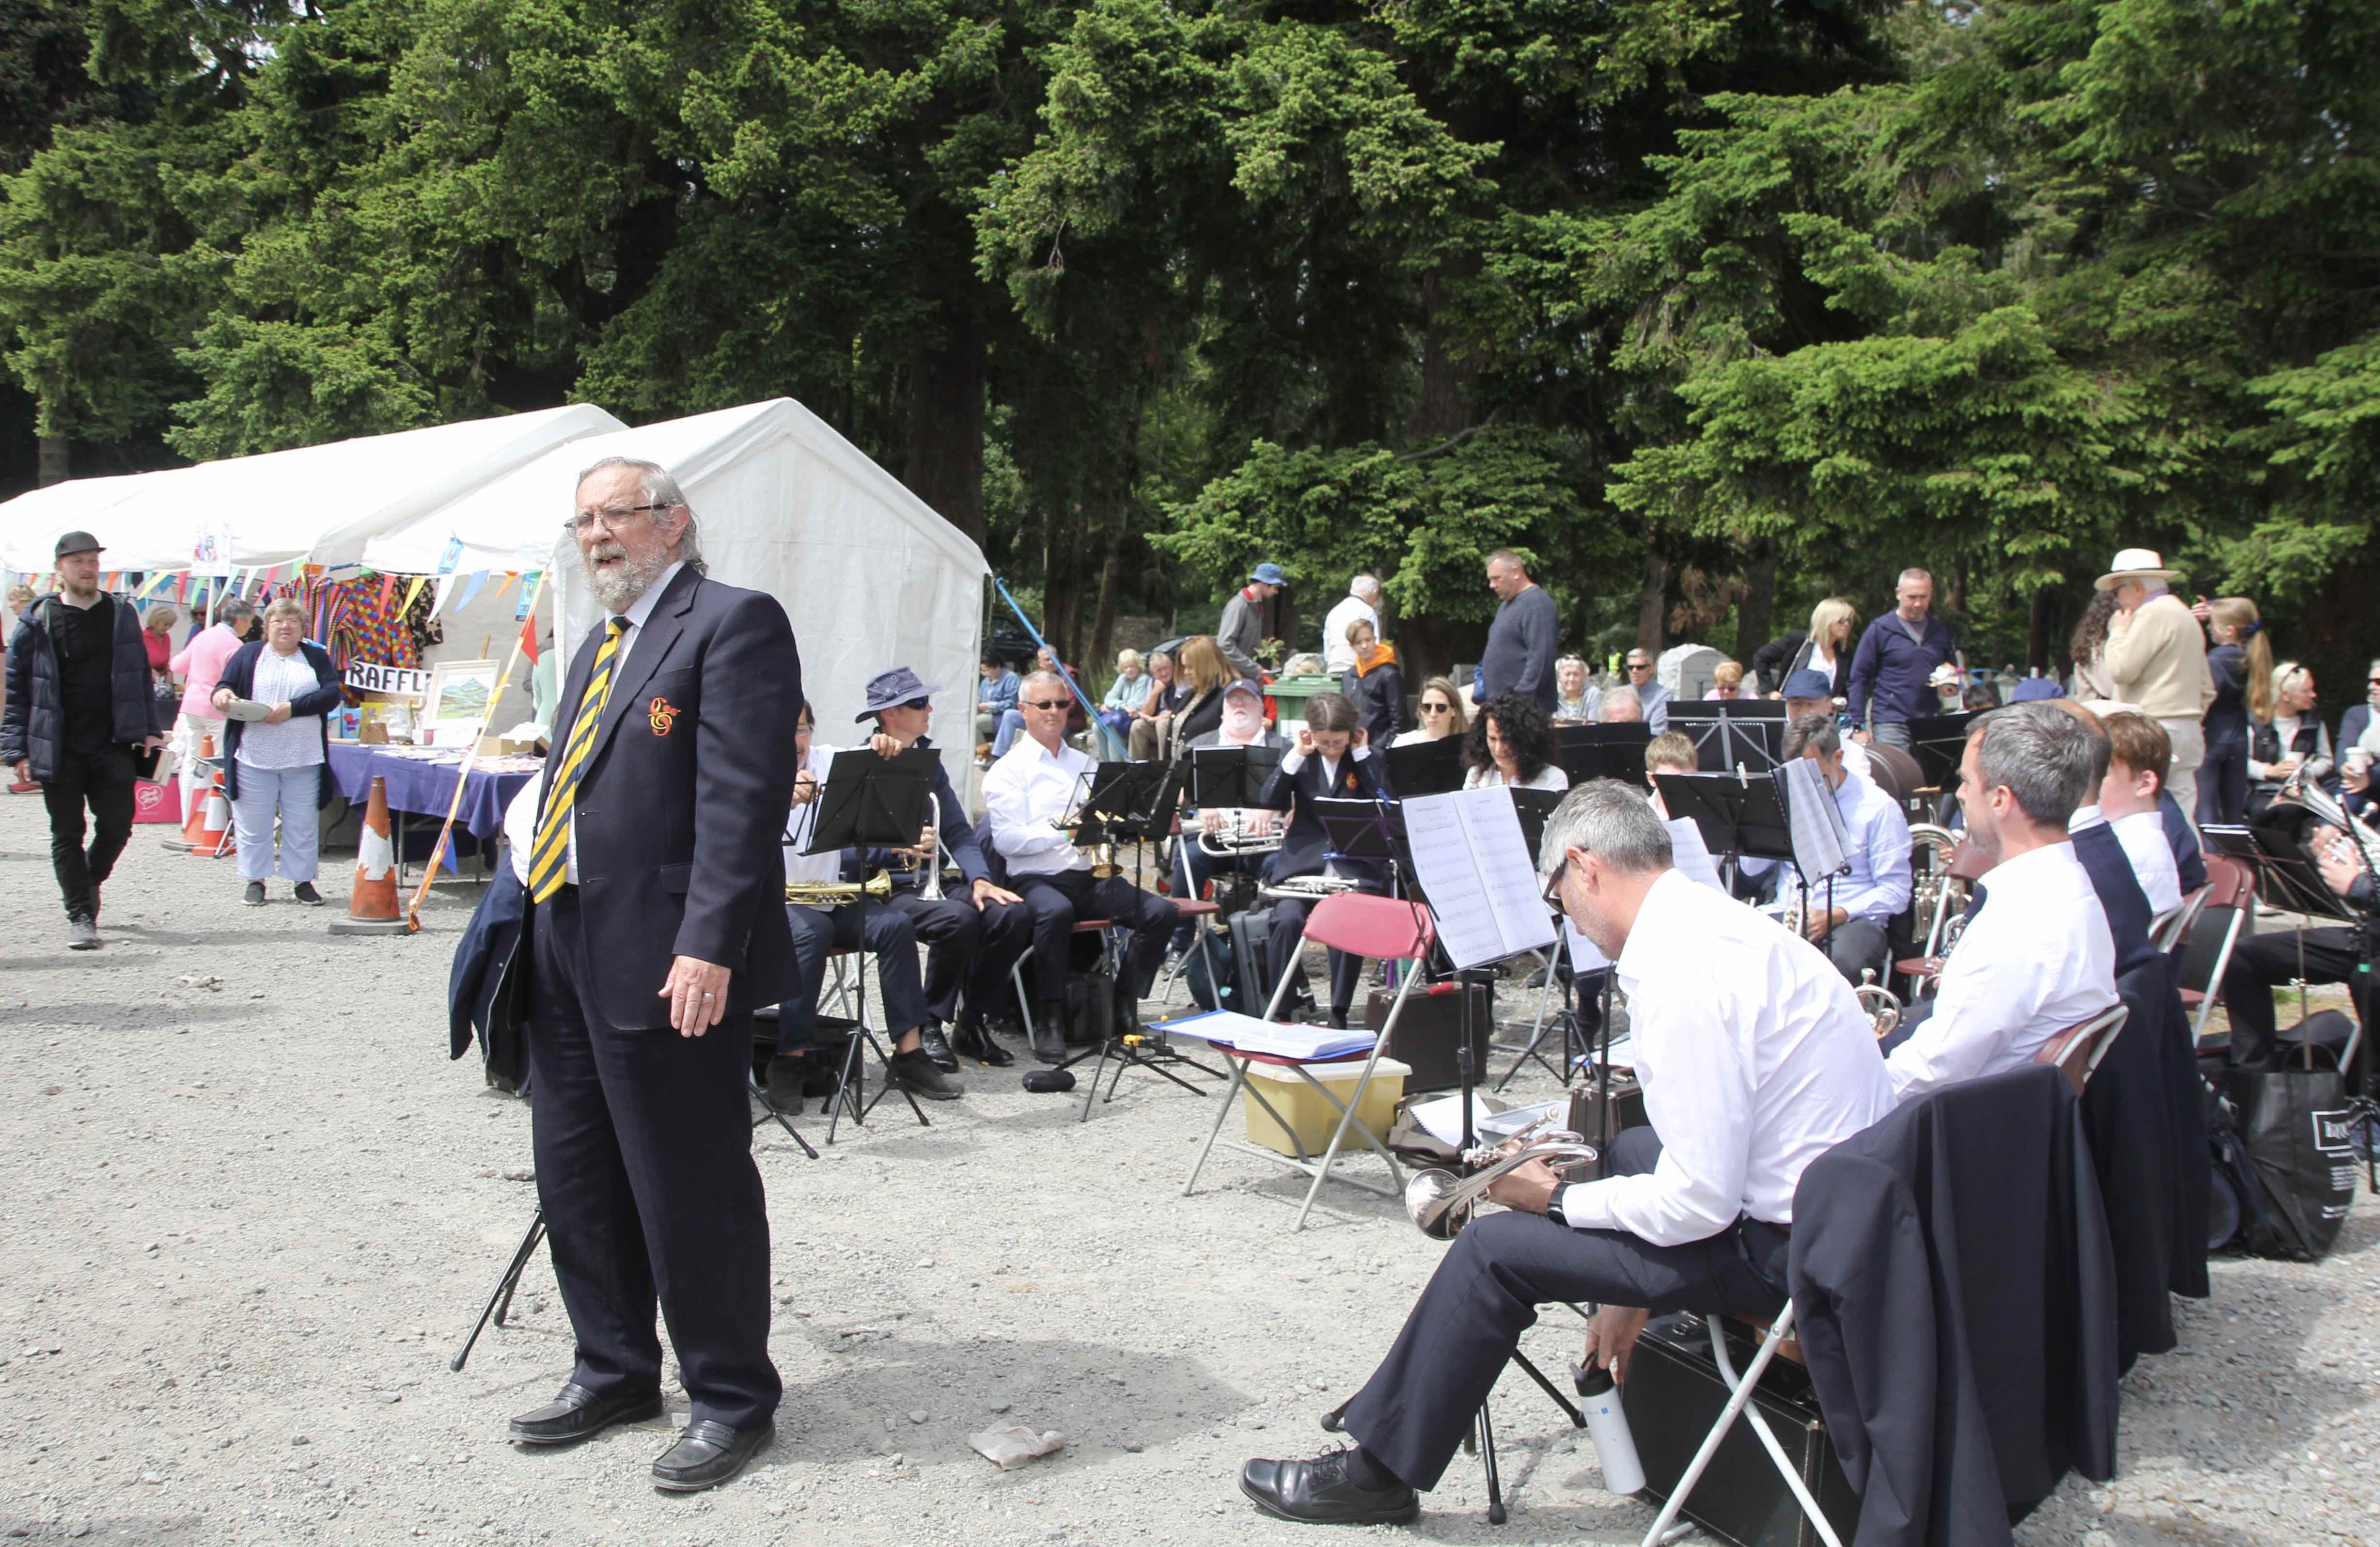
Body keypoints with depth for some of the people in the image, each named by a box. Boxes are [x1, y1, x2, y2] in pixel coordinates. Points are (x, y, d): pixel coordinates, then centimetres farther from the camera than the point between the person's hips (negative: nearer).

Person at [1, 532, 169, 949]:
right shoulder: (39, 621, 0)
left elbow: (140, 677, 14)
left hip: (113, 746, 2)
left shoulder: (121, 616, 8)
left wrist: (150, 730, 5)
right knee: (67, 834, 3)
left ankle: (90, 880, 33)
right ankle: (80, 916, 12)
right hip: (59, 750, -2)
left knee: (117, 826, 4)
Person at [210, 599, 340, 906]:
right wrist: (222, 694, -18)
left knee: (303, 824, 4)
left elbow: (332, 694, -4)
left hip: (304, 758, 0)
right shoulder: (249, 654, 11)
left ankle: (302, 880, 14)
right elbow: (225, 687, 6)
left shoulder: (317, 657, 10)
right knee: (253, 823, 4)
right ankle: (255, 881, 15)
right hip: (255, 757, 0)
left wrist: (292, 708, -16)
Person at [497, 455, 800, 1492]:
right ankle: (614, 1373, 34)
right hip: (566, 955, 10)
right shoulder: (601, 644, 20)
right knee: (577, 1183, 17)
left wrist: (708, 947, -23)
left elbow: (742, 797, -18)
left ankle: (731, 1400, 16)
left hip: (665, 964, -9)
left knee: (692, 1192, 0)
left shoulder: (732, 624, -10)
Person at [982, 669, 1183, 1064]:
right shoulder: (1008, 771, 4)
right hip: (1036, 879, -5)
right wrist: (1062, 830, -20)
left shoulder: (1085, 765, 22)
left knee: (1163, 912, -16)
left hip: (1091, 876, 5)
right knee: (1056, 912, -39)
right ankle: (1049, 1021, -26)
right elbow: (1007, 840, -8)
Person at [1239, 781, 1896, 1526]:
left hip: (1777, 1244, -10)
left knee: (1495, 1246, -4)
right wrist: (1631, 1295, 18)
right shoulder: (1722, 920, 8)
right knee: (1620, 1150, 29)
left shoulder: (1684, 969, -23)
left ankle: (1380, 1471, 12)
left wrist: (1558, 1200, -6)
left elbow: (1699, 1203, -24)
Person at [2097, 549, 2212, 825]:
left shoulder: (2152, 613, -10)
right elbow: (2207, 690, 24)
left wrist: (2118, 631, -1)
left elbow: (2121, 670, -16)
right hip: (2189, 730, 10)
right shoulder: (2185, 614, 22)